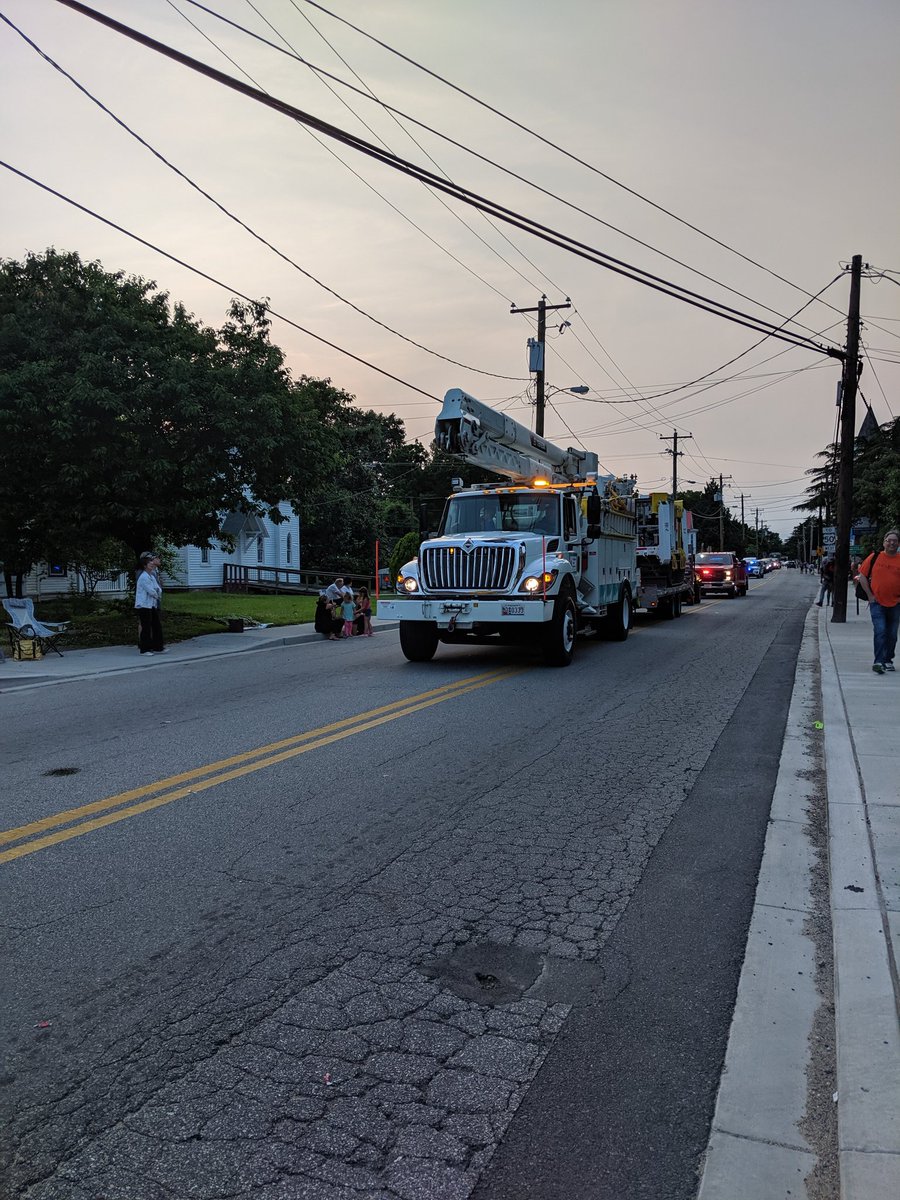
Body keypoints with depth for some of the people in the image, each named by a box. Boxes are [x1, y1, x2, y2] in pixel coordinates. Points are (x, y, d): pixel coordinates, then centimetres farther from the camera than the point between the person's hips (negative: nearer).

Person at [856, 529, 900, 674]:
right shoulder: (874, 557, -1)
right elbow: (862, 576, 3)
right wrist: (870, 595, -2)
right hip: (877, 603, -2)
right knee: (880, 632, -12)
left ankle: (888, 660, 27)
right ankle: (878, 662, -13)